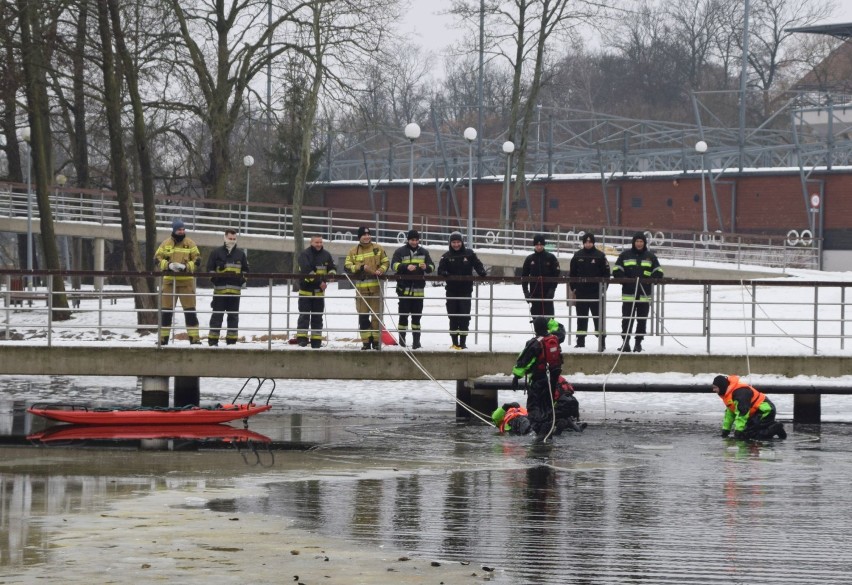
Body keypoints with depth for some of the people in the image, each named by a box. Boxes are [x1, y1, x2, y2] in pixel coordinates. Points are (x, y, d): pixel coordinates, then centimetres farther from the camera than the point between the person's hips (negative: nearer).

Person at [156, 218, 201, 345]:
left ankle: (194, 337, -1)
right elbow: (157, 259, 3)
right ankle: (163, 337, 11)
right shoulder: (166, 244, 5)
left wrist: (185, 266, -15)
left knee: (190, 309, -3)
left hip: (186, 279, -1)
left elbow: (197, 260, 1)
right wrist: (169, 265, -15)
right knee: (166, 309, 5)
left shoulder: (190, 244, 3)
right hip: (169, 280, 1)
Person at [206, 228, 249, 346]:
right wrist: (215, 278, -9)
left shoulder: (240, 254, 11)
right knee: (217, 315, -2)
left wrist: (242, 279, 3)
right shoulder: (217, 252, 3)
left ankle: (231, 340, 11)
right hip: (219, 289, -3)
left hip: (235, 290, 3)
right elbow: (210, 268, 4)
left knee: (233, 316, 5)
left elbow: (245, 269, 18)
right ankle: (213, 340, 0)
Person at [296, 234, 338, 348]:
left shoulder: (326, 255, 6)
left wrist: (329, 276, -15)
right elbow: (307, 271, -21)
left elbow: (333, 269, 9)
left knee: (317, 317, 9)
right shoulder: (305, 254, -11)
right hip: (306, 290, -5)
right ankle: (301, 338, -6)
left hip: (319, 291, 5)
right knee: (304, 315, -6)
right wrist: (319, 282, -26)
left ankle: (316, 340, 14)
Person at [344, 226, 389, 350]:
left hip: (376, 286, 0)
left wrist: (381, 270, -10)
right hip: (361, 288, 0)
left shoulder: (378, 249, 7)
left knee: (376, 315, 1)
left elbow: (386, 262, 10)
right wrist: (361, 267, -15)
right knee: (363, 316, 2)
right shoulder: (353, 252, 5)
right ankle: (366, 341, 8)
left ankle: (376, 340, 10)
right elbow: (347, 266, -1)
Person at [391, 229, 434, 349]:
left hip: (418, 289, 3)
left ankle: (416, 341, 9)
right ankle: (402, 340, 6)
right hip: (404, 289, -3)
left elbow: (431, 267, 11)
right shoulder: (400, 251, 2)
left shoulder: (424, 252, 12)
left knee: (417, 316, 5)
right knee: (403, 316, 0)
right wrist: (406, 266, -27)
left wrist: (426, 267, -13)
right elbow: (394, 265, -10)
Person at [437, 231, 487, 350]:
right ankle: (454, 343, 9)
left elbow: (478, 265, 0)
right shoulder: (447, 256, 2)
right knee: (453, 317, 3)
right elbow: (440, 270, -4)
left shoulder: (469, 254, 2)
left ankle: (463, 342, 3)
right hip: (451, 290, 1)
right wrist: (446, 274, -26)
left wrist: (482, 273, -20)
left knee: (465, 317, -2)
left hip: (466, 290, -1)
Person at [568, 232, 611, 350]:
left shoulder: (600, 256, 0)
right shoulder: (577, 256, 7)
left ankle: (602, 342, 0)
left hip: (596, 292, -3)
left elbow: (606, 273, 1)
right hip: (581, 292, 3)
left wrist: (603, 288, -6)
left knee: (598, 318, -2)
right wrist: (573, 289, 6)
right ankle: (580, 342, 13)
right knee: (581, 318, 7)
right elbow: (572, 273, 12)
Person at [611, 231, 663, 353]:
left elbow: (658, 273, 7)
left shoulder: (650, 256, 9)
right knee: (627, 318, -5)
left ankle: (638, 342, 12)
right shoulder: (625, 255, 6)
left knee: (642, 320, 5)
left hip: (644, 294, 1)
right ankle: (625, 341, -1)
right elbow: (616, 272, 3)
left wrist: (649, 280, -11)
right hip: (628, 294, -1)